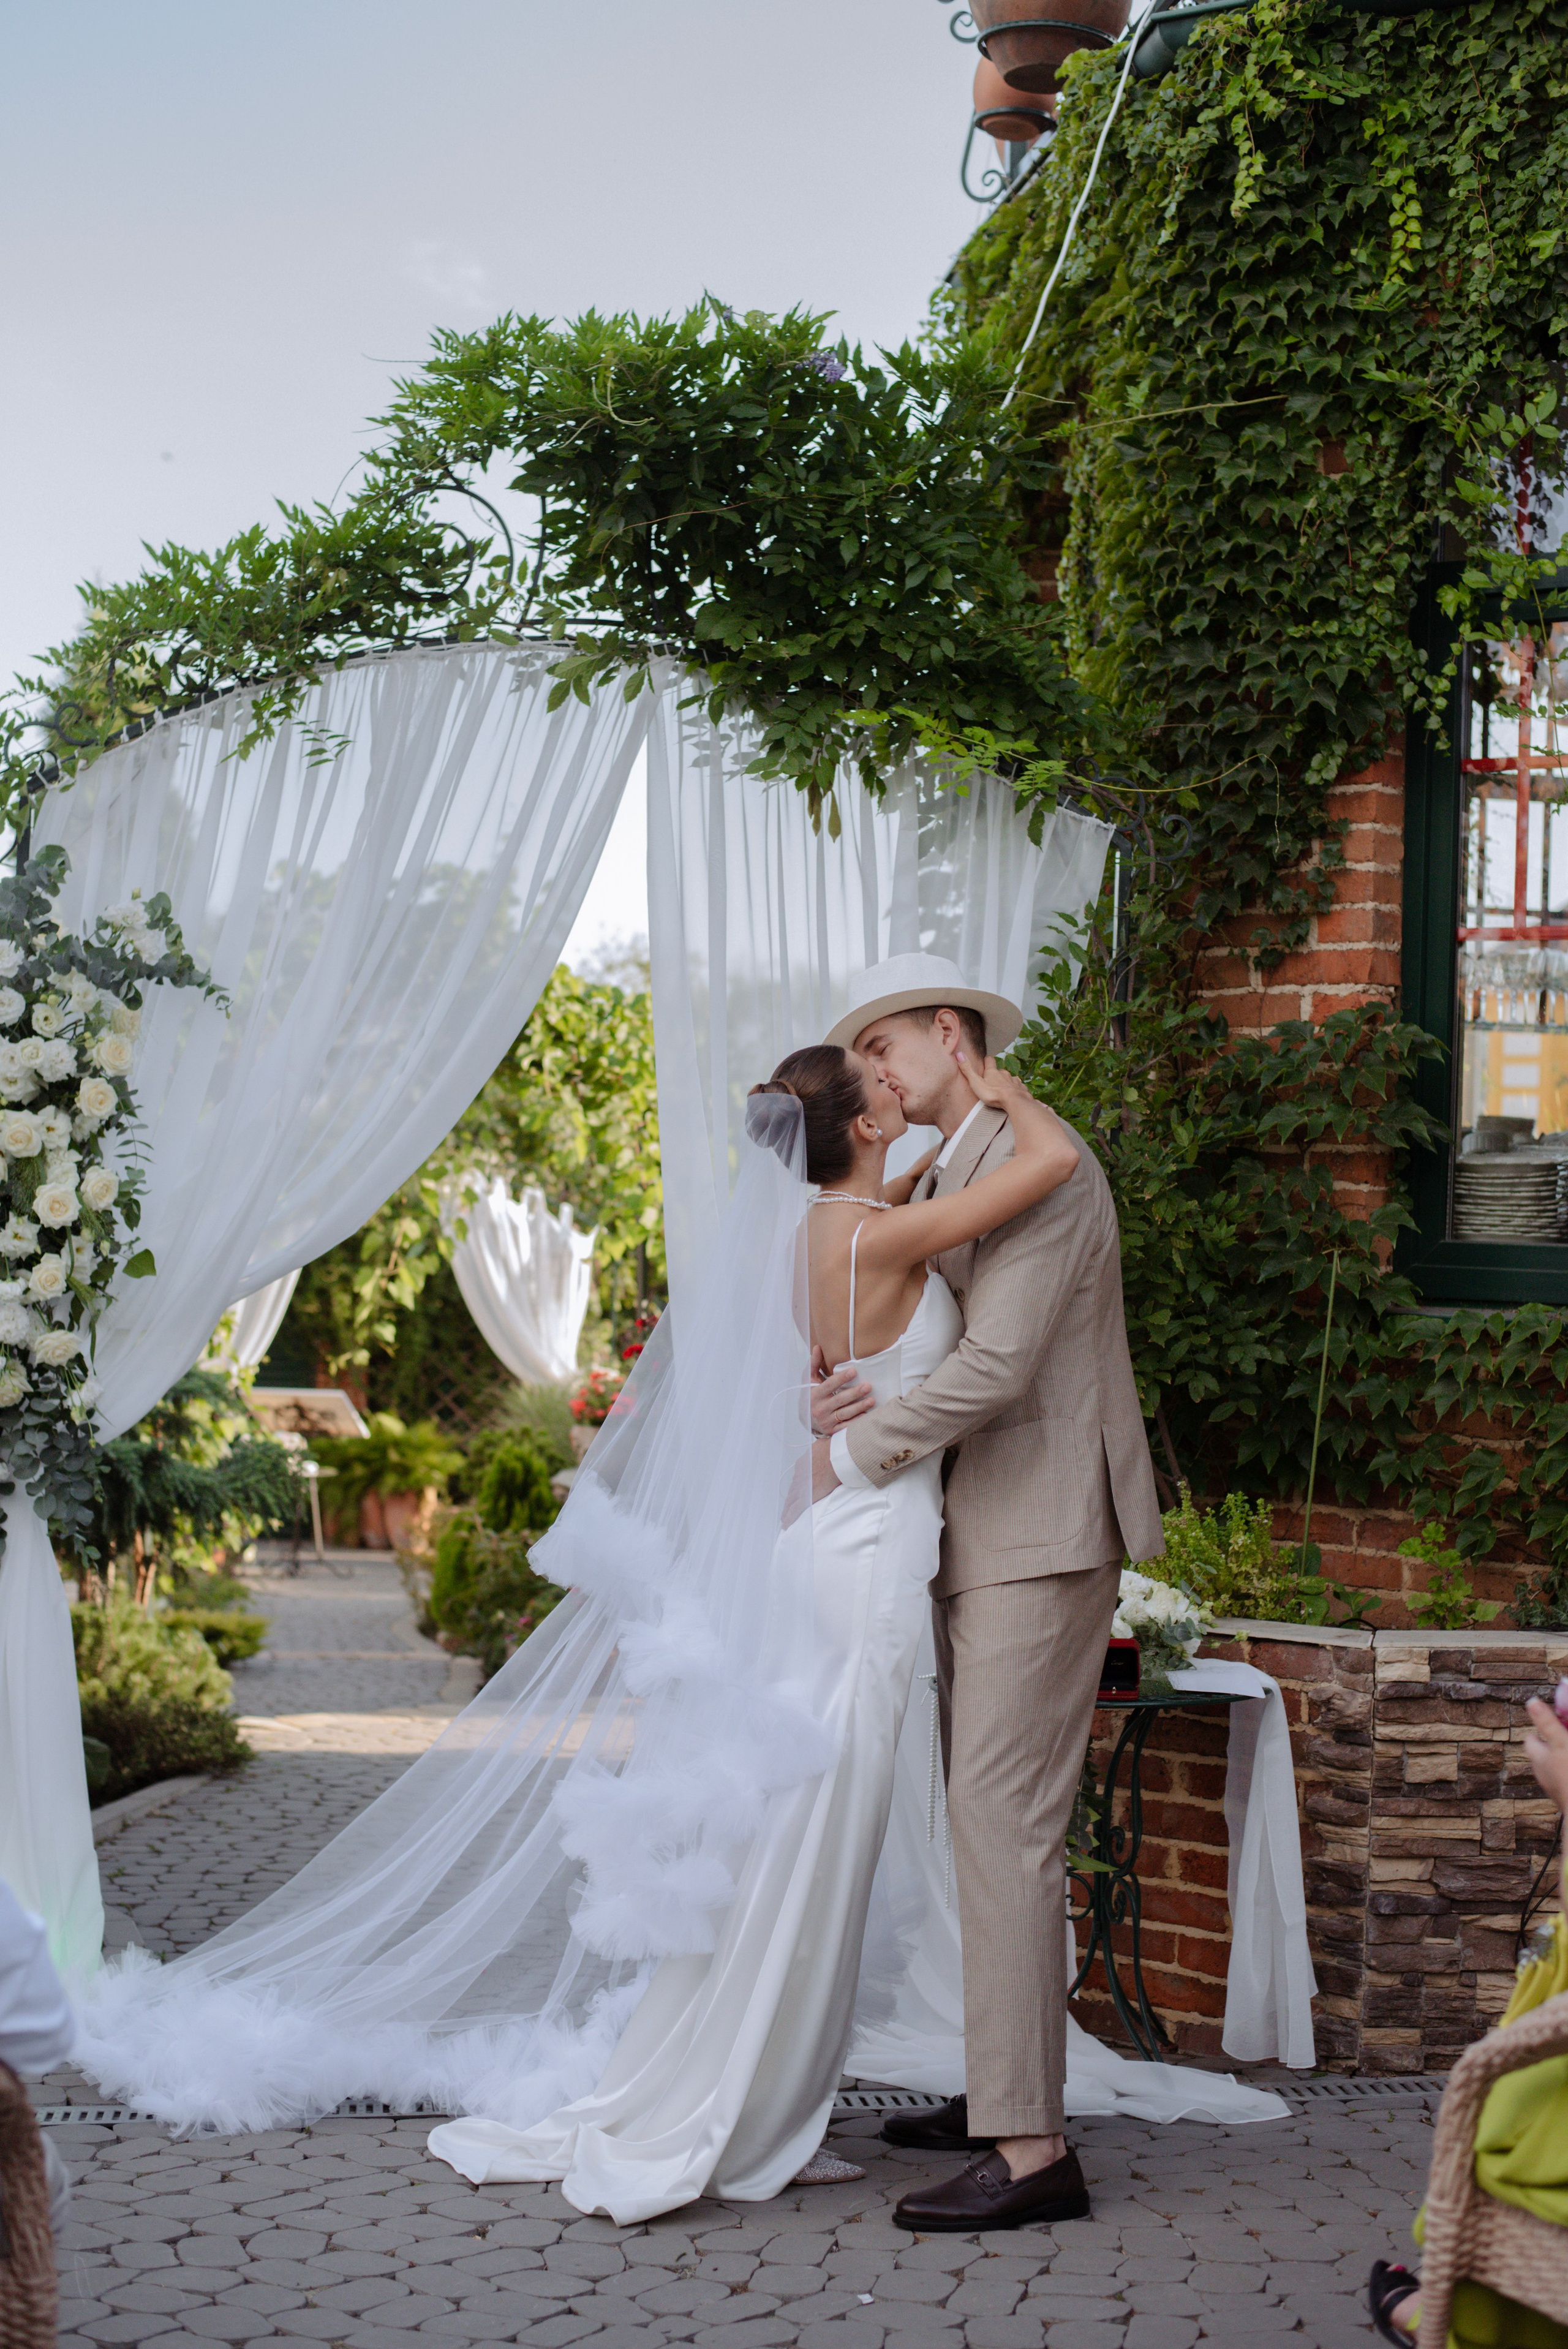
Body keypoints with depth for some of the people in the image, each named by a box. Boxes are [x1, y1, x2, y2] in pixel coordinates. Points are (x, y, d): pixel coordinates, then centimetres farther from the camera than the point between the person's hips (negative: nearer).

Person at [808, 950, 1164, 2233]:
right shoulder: (942, 1182, 18)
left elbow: (996, 1362, -22)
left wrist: (856, 1455, -13)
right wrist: (848, 1394, -10)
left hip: (1042, 1537, -10)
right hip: (980, 1537, 10)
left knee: (1005, 1821, -13)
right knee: (989, 1814, 14)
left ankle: (1031, 2150, -12)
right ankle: (1007, 2090, 23)